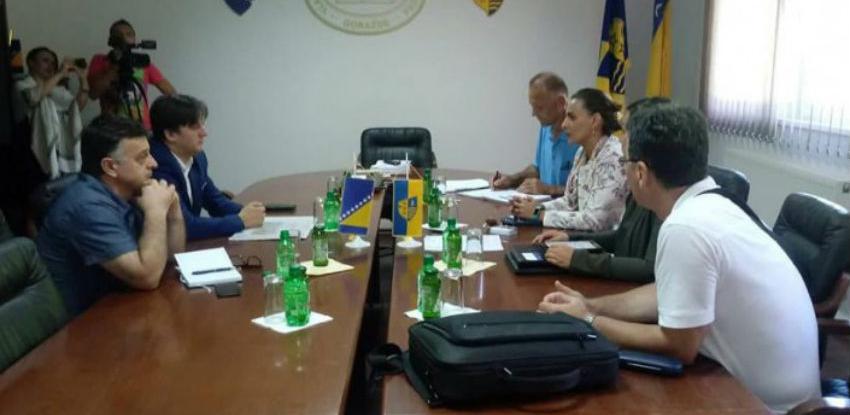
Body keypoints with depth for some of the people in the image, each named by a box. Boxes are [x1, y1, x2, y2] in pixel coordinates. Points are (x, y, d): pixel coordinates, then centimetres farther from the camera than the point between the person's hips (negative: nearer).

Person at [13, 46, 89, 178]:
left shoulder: (57, 89, 19)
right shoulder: (22, 86, 0)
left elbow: (79, 105, 17)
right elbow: (34, 96, -23)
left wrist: (82, 80, 3)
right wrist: (60, 74, -19)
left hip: (62, 151, 6)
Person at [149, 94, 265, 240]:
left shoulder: (197, 158, 0)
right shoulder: (159, 169, -22)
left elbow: (215, 201, 13)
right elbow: (186, 226, -25)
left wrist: (245, 213, -5)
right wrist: (241, 221, -17)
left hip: (190, 244, 6)